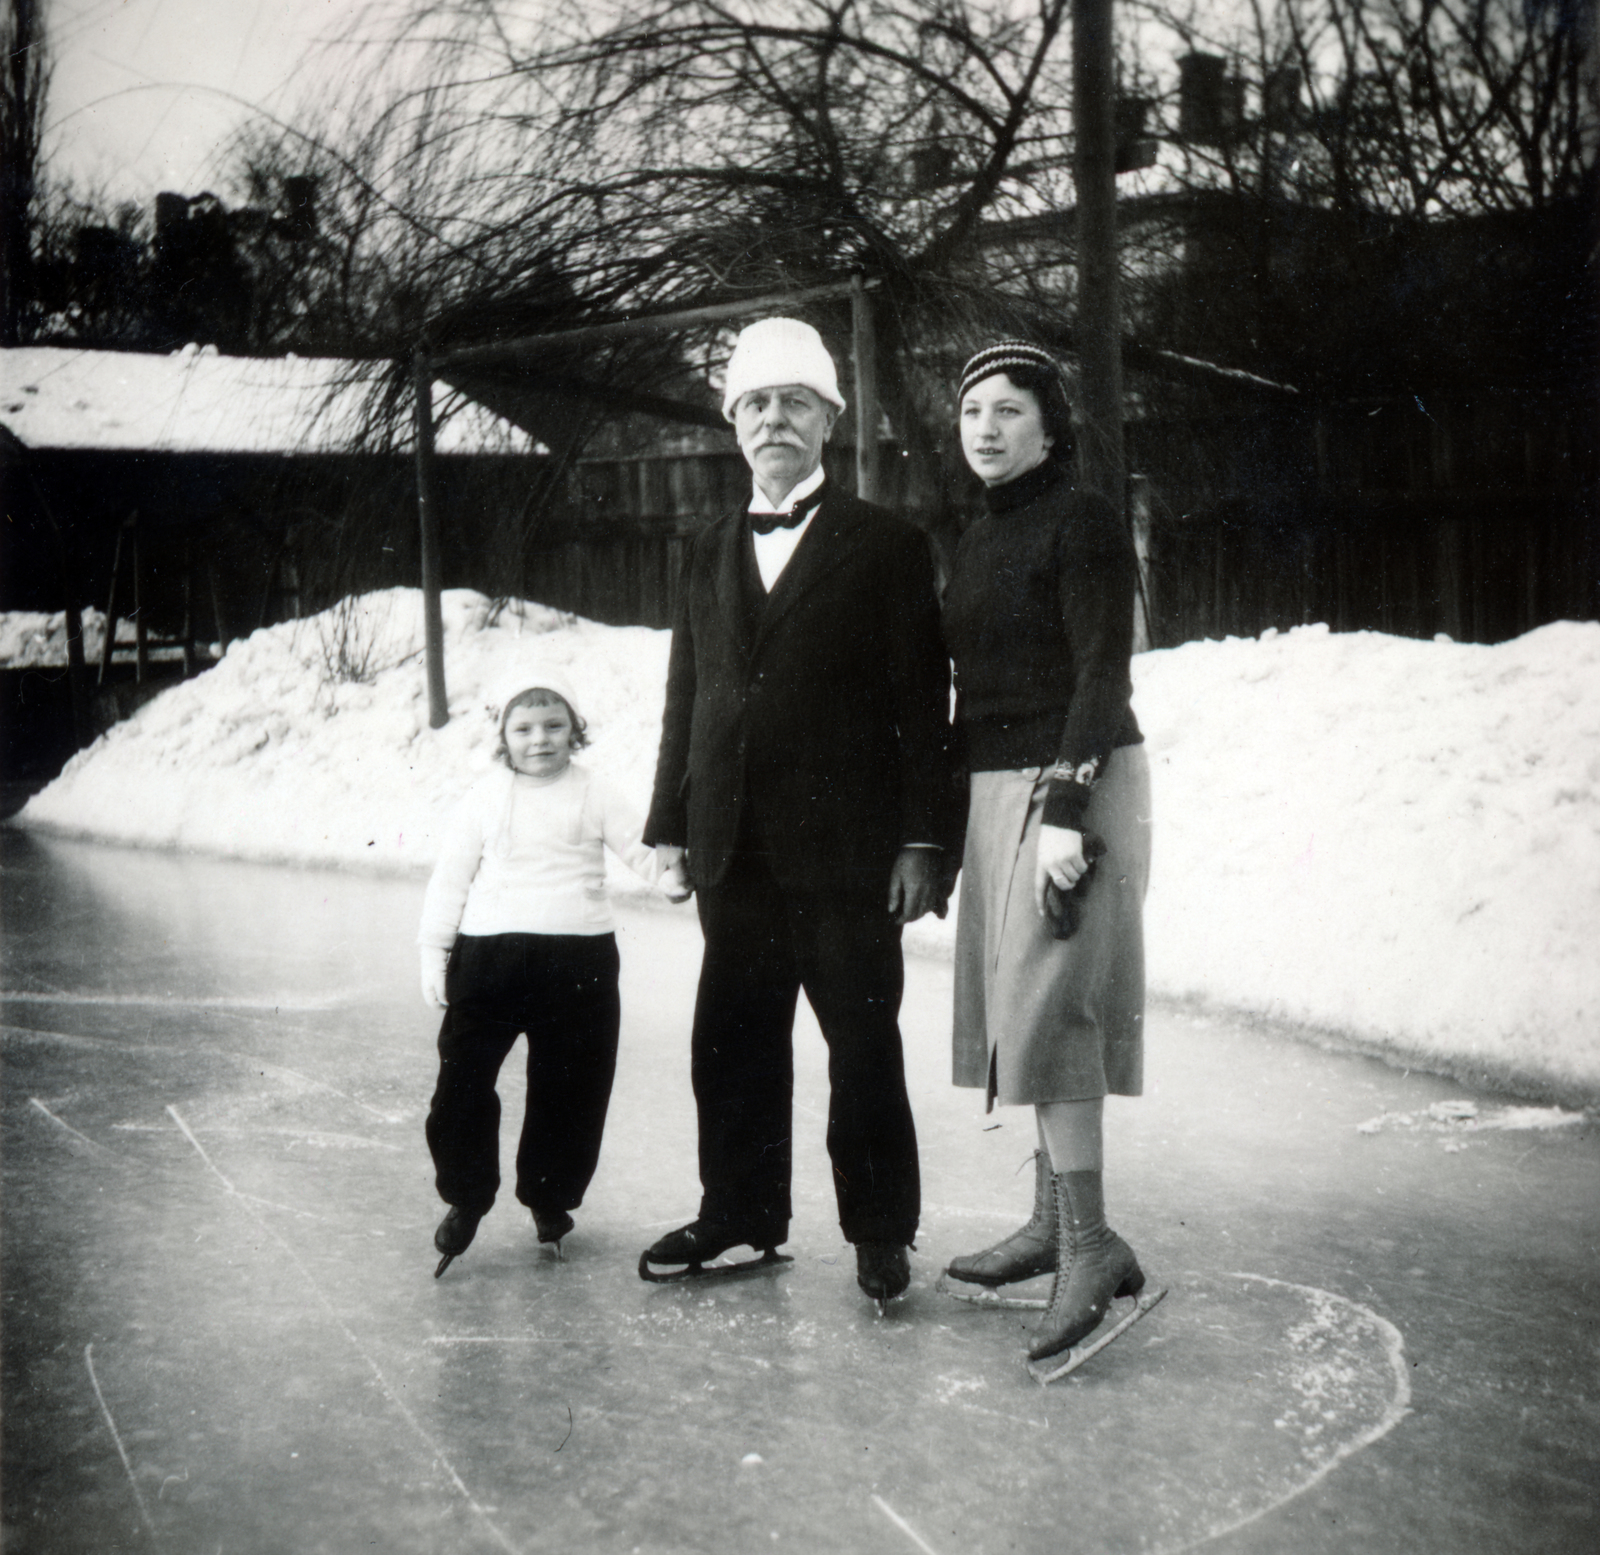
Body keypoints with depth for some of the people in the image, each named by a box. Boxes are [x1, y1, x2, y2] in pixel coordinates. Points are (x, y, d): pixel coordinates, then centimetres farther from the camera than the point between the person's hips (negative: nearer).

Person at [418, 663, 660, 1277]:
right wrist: (434, 952, 4)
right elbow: (450, 877, 6)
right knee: (463, 1079, -2)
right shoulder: (484, 798, 3)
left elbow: (642, 847, 2)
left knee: (568, 1087, 7)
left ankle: (550, 1197, 25)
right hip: (489, 951, 0)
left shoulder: (594, 794, 4)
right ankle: (465, 1197, 15)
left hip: (578, 956, 0)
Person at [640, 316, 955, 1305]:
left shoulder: (887, 547, 0)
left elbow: (925, 702, -4)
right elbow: (688, 696, 16)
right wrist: (671, 824, 10)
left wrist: (923, 840, -11)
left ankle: (880, 1231, 16)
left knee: (863, 1040, 3)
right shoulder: (711, 555, 15)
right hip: (736, 852, 5)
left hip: (846, 850, -5)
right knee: (733, 1040, 10)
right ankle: (740, 1214, 25)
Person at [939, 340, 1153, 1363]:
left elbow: (1104, 673, -15)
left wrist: (1065, 809, -22)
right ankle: (1054, 1224, 18)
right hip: (998, 787, 9)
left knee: (1047, 1000, -14)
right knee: (1025, 1001, 10)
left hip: (1077, 780, -9)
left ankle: (1091, 1241, -10)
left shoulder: (1083, 522, -8)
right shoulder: (979, 542, 17)